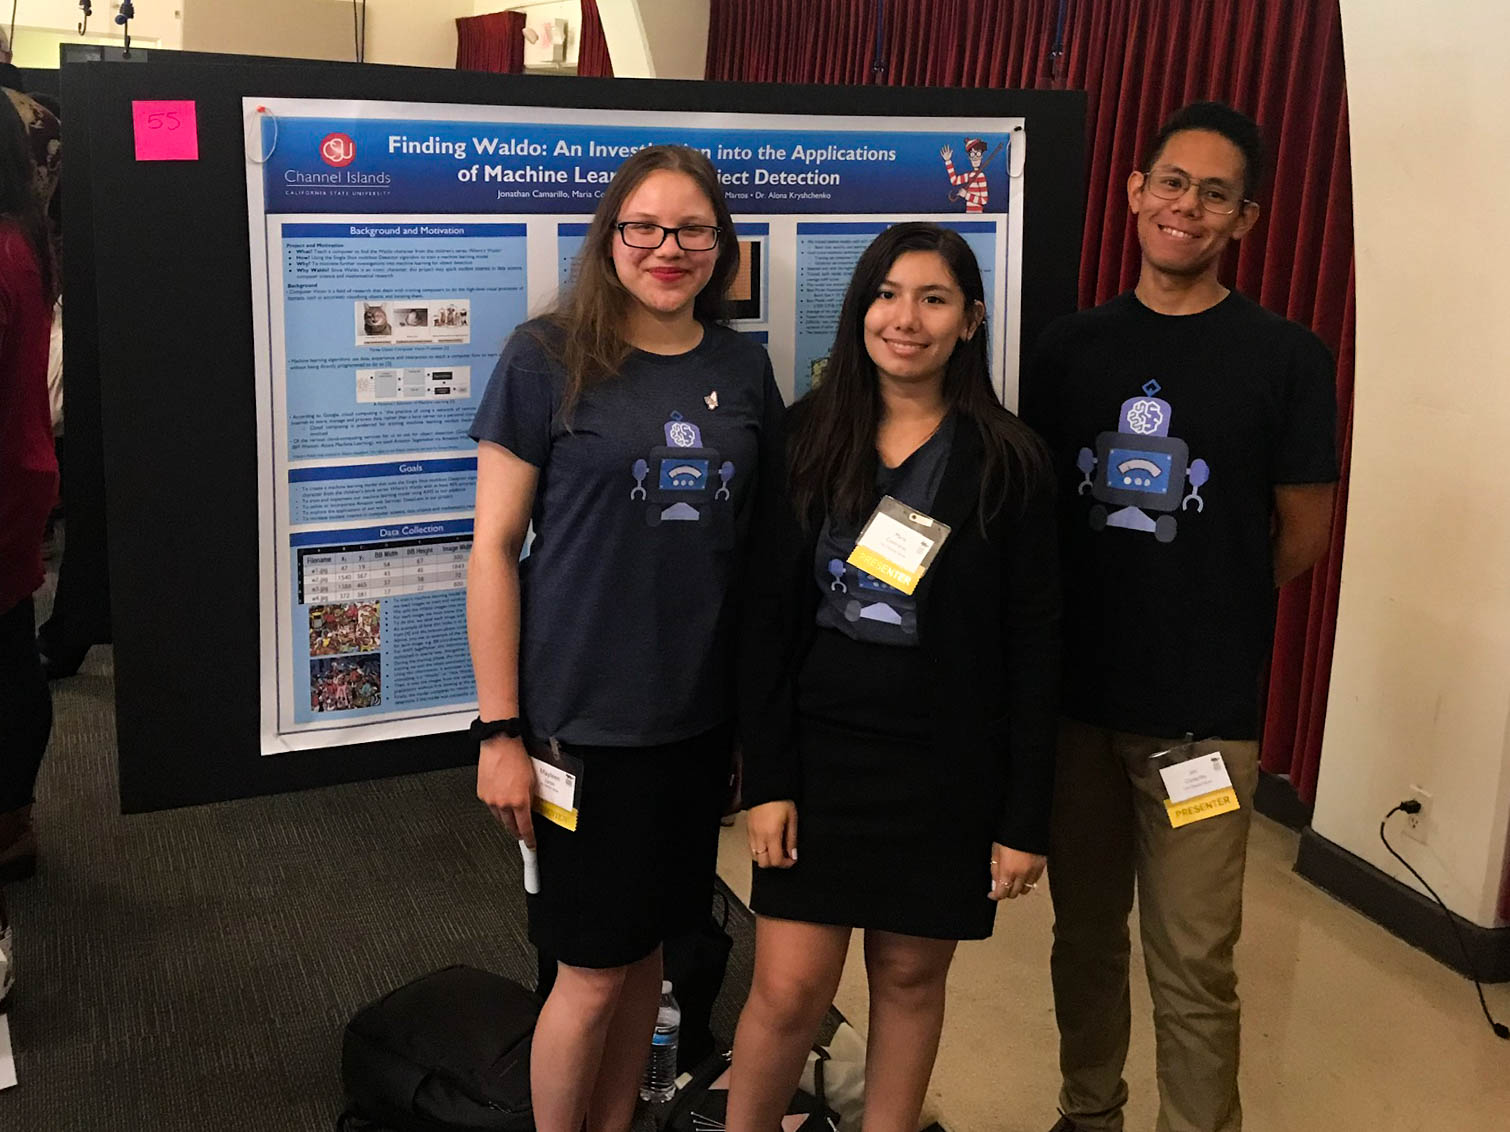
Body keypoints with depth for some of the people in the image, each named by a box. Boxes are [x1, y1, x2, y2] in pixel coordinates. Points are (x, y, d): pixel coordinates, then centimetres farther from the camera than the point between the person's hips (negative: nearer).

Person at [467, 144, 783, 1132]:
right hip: (582, 716, -4)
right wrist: (499, 731, -10)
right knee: (594, 970, 5)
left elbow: (766, 546, 11)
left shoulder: (744, 371, 5)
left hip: (701, 717, 4)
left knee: (648, 947, 16)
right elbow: (494, 546, -8)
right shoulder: (548, 359, -7)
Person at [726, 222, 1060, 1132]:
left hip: (946, 768, 0)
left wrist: (1026, 818, -5)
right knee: (789, 990, 2)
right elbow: (768, 619, -1)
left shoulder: (1009, 462, -5)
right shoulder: (809, 438, -1)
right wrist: (767, 779, -6)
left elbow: (1034, 648, -4)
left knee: (911, 977, 12)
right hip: (819, 750, 1)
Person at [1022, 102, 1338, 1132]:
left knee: (1193, 966, 2)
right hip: (1075, 694, 4)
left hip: (1204, 709, -3)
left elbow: (1303, 534, 1)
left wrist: (1204, 616, 6)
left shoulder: (1286, 358, -4)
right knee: (1085, 938, 17)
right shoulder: (1073, 345, 5)